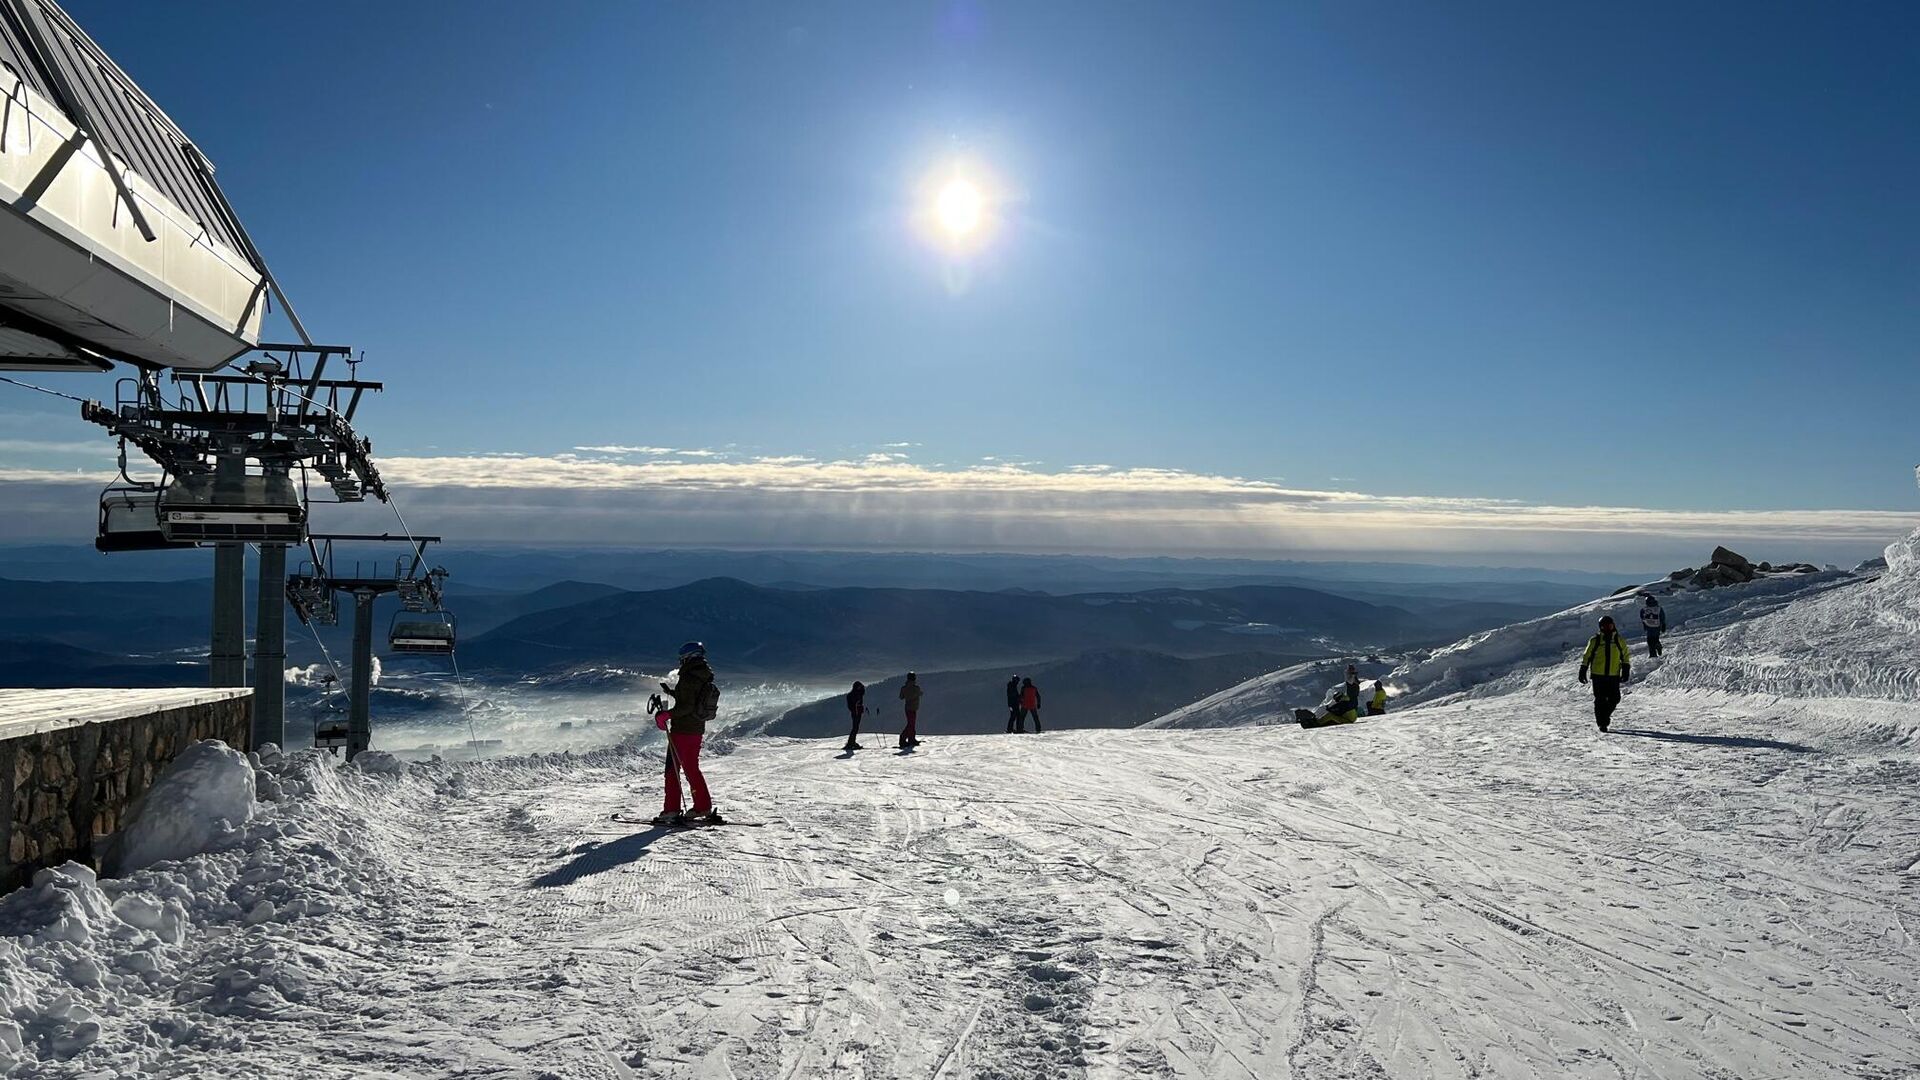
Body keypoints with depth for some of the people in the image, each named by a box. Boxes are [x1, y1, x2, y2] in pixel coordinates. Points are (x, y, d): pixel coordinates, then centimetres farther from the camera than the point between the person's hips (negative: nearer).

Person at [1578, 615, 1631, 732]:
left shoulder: (1619, 640, 6)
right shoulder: (1595, 640, 1)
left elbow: (1625, 656, 14)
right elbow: (1586, 657, 6)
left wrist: (1625, 671, 6)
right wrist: (1583, 671, 3)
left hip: (1614, 675, 2)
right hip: (1598, 675, -2)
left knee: (1614, 699, 1)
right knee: (1600, 700, -3)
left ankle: (1605, 715, 27)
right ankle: (1601, 722, 6)